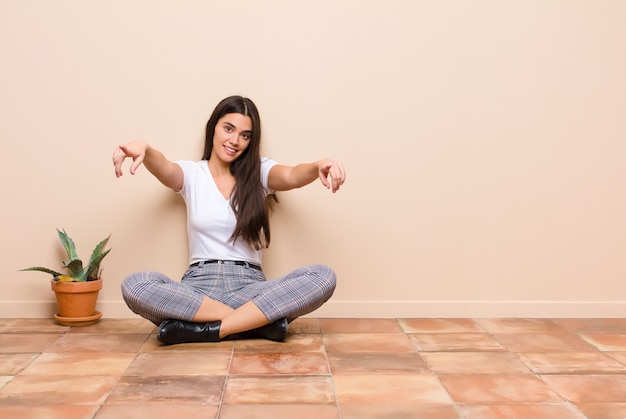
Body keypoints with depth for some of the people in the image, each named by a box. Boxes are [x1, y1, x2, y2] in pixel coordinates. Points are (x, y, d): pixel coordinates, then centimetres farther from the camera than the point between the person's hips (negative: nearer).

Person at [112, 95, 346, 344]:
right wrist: (144, 150, -38)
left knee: (324, 277, -26)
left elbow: (293, 177, -11)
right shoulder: (191, 174, 9)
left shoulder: (260, 173, 10)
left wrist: (318, 167, -35)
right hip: (200, 284, 0)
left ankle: (211, 330, -26)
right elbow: (164, 168, -13)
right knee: (134, 286, -30)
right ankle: (259, 321, -27)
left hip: (249, 285, 0)